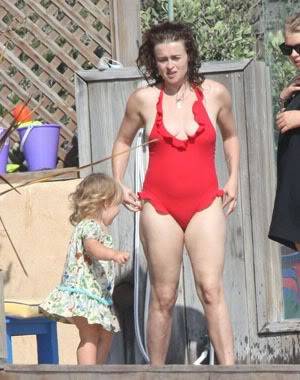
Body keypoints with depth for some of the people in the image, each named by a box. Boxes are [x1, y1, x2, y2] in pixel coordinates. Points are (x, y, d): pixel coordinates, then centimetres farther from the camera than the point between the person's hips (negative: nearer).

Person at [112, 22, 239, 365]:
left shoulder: (214, 93, 3)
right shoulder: (143, 99, 2)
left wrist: (233, 180, 15)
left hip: (205, 205, 0)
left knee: (211, 290, -13)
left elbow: (230, 136, 23)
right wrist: (118, 186, 10)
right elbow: (123, 142, 20)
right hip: (159, 207, 0)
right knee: (163, 298, 2)